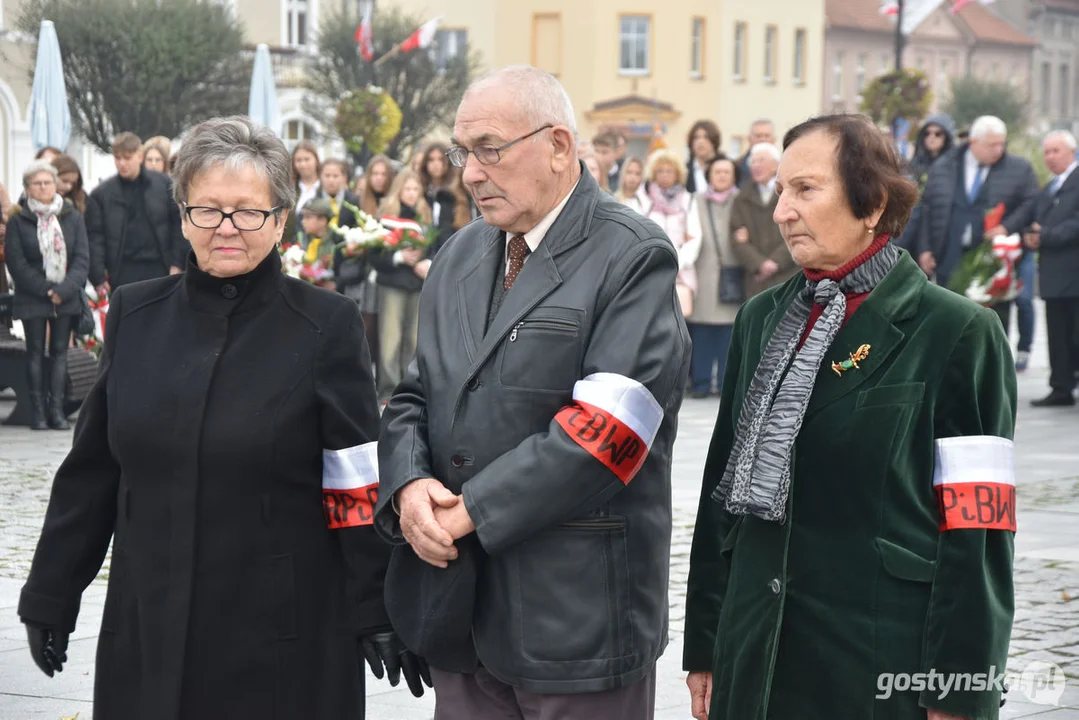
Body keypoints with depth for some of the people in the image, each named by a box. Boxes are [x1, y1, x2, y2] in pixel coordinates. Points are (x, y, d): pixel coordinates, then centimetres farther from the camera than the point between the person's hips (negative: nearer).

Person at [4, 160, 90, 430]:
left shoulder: (73, 217, 2)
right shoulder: (18, 221, -2)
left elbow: (82, 258, -1)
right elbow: (17, 263, -6)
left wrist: (64, 289, -13)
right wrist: (45, 290, -12)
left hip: (66, 297, 1)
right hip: (32, 298, -1)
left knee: (60, 351, 2)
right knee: (36, 352, 0)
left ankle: (56, 408, 2)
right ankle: (38, 410, 1)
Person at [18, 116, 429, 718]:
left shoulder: (326, 325, -5)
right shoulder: (135, 314, 6)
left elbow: (360, 484, -6)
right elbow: (92, 469, 11)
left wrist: (380, 612, -10)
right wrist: (51, 593, 11)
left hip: (283, 637, -3)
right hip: (147, 634, 3)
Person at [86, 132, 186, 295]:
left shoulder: (163, 185, 1)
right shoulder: (101, 194, 0)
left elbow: (178, 223, 4)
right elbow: (94, 237, -1)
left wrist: (177, 263, -2)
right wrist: (98, 278, -7)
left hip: (159, 269, 0)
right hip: (123, 273, 0)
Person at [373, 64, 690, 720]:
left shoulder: (633, 259, -9)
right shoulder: (460, 257, 15)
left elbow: (606, 426, -19)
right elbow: (415, 397, 15)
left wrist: (474, 509, -16)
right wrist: (408, 484, -7)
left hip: (577, 614, -6)